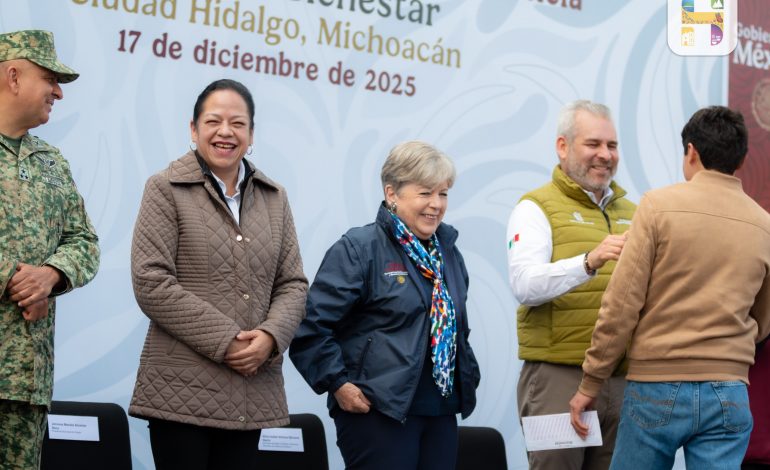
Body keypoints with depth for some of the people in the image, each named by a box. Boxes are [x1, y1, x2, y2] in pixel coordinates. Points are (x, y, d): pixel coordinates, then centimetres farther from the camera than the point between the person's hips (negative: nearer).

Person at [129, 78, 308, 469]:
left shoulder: (274, 198, 14)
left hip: (252, 391, 4)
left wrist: (270, 337, -10)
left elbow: (293, 285, 11)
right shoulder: (166, 189, 0)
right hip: (182, 390, -4)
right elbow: (151, 283, -10)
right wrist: (225, 342, -15)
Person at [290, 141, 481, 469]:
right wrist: (338, 383, -15)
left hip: (442, 413, 7)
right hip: (378, 412, -7)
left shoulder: (448, 253, 15)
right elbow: (311, 325, -13)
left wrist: (468, 377, 16)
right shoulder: (359, 248, -8)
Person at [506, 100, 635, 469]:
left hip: (623, 379, 6)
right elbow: (524, 285, -16)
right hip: (558, 377, -6)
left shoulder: (631, 213, 18)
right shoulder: (537, 208, -1)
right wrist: (589, 262, -30)